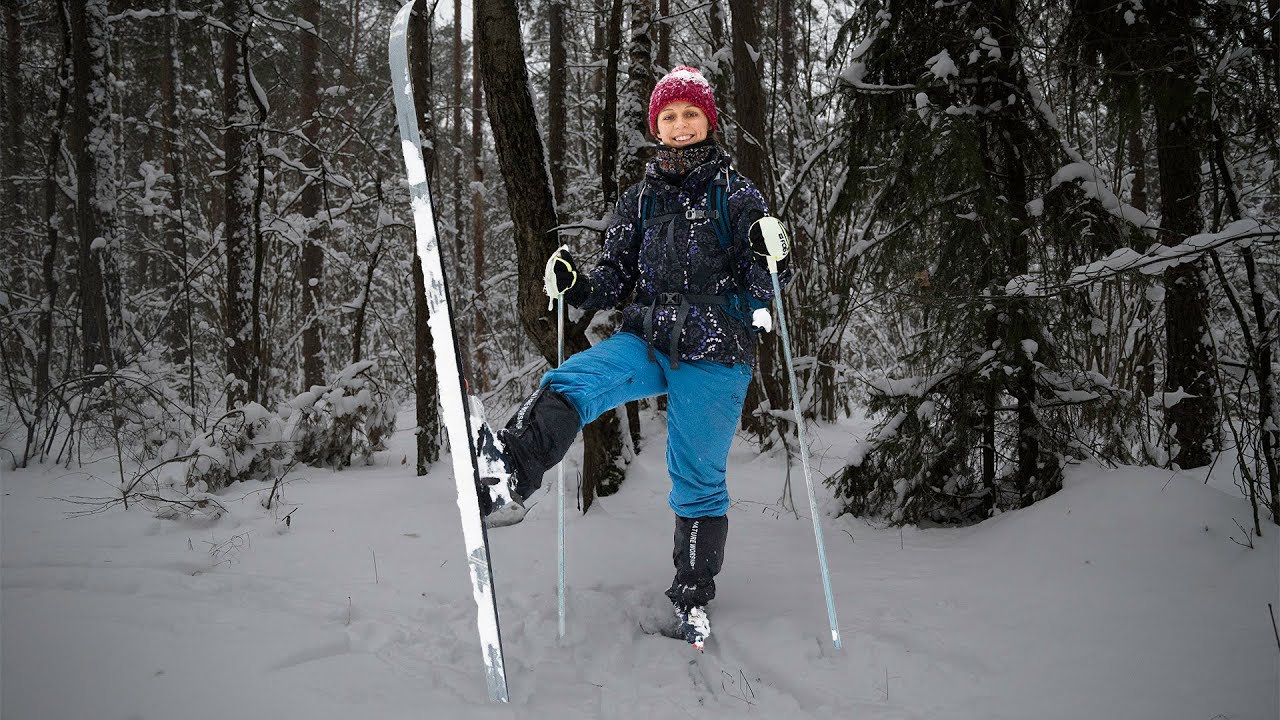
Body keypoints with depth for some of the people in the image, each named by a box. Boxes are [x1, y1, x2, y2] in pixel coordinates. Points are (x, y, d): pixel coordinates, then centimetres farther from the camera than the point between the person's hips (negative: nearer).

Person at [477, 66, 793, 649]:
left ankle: (693, 598, 21)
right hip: (647, 342, 3)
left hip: (714, 357, -2)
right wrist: (577, 288, -5)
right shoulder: (640, 200, 12)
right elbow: (615, 281, 15)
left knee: (698, 479, 3)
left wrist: (769, 260, -21)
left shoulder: (738, 196, 3)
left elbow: (761, 292, 1)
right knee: (570, 383, -26)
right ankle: (509, 470, -51)